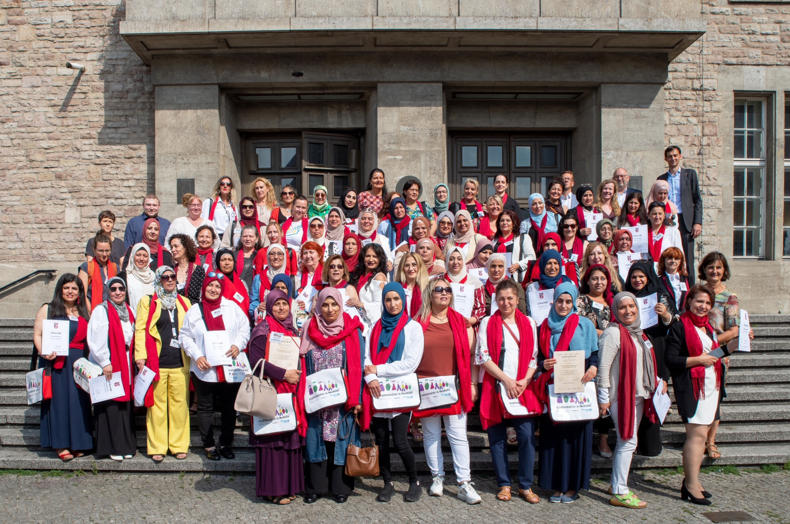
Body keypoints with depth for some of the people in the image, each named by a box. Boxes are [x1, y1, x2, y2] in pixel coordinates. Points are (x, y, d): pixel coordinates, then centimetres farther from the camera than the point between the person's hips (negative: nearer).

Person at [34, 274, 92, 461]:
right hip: (55, 364, -3)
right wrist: (44, 352, -19)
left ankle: (76, 443, 9)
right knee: (59, 400, -4)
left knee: (78, 401, 2)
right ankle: (61, 444, 1)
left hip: (78, 364, 3)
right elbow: (37, 335, 0)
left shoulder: (83, 313, 15)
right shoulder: (48, 309, 6)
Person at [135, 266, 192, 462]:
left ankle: (179, 446, 13)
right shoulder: (148, 301, 8)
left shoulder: (184, 302, 17)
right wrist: (141, 356, -9)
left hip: (180, 364, 3)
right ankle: (157, 448, 9)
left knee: (180, 404, 3)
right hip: (156, 363, -2)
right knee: (157, 405, 0)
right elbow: (140, 329, 1)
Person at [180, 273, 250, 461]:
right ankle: (209, 445, 19)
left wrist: (238, 345, -11)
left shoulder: (232, 307, 5)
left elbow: (245, 329, 7)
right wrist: (196, 356, -10)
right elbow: (185, 336, 3)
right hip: (205, 369, -1)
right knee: (205, 408, 7)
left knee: (229, 408, 9)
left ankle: (226, 444, 22)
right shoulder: (194, 311, 4)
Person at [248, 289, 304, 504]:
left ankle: (288, 485, 17)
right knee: (273, 439, -4)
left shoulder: (292, 330, 16)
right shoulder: (263, 330, -6)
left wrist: (297, 375, 4)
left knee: (291, 436, 8)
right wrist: (284, 374, -18)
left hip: (290, 392, 7)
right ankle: (273, 489, 5)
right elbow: (256, 361, -17)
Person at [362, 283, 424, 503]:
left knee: (399, 441, -9)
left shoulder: (413, 327, 2)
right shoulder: (376, 328, 14)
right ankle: (388, 483, 20)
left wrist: (378, 370, -8)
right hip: (377, 391, 4)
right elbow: (367, 358, 7)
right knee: (381, 441, 5)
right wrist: (371, 378, -14)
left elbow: (411, 363, -7)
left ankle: (415, 483, 11)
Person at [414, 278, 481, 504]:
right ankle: (437, 477, 22)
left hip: (454, 385, 0)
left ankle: (464, 483, 3)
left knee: (458, 435, -2)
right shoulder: (418, 323, 5)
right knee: (431, 434, 8)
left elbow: (470, 355, 7)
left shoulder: (461, 322, 7)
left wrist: (472, 383, 2)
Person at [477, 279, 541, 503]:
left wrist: (525, 380, -7)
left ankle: (525, 485, 8)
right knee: (497, 438, 4)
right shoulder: (487, 323, 5)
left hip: (523, 387, 1)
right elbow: (483, 357, -3)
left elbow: (534, 357, 9)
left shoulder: (529, 323, 11)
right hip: (495, 387, -1)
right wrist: (506, 380, -10)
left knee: (527, 435, -5)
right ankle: (504, 484, 17)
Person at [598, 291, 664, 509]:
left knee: (626, 441, 14)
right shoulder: (613, 332, -13)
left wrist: (658, 382, 15)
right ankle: (619, 493, 1)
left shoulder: (638, 332, 14)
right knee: (628, 441, -7)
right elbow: (604, 367, -16)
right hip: (621, 395, -8)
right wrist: (603, 397, -17)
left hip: (638, 395, 9)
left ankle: (618, 485, 25)